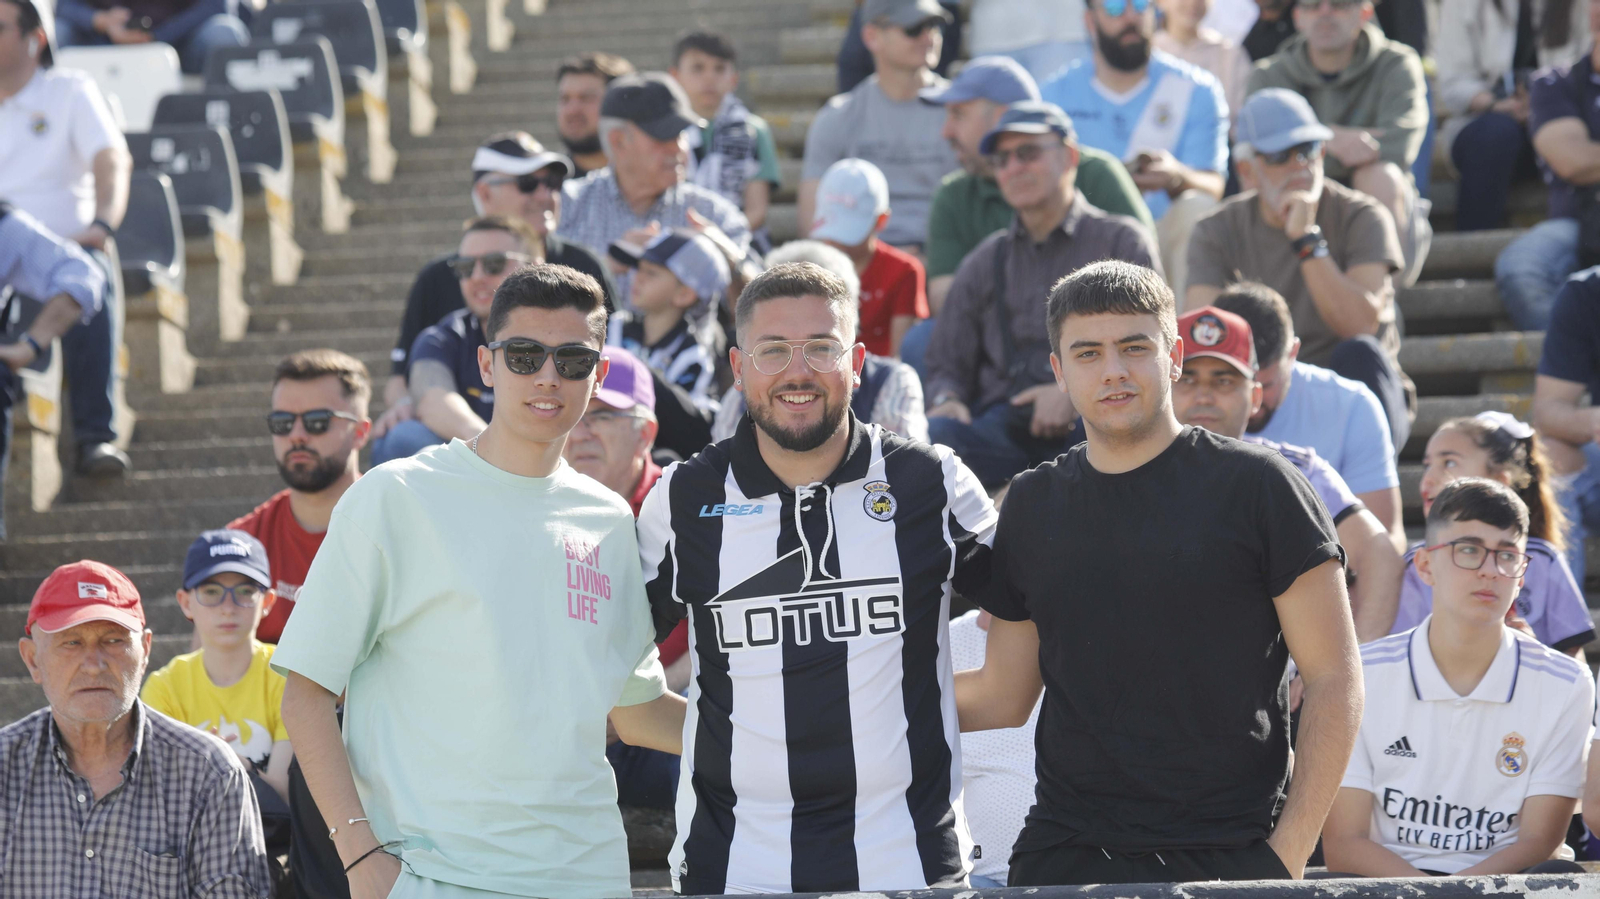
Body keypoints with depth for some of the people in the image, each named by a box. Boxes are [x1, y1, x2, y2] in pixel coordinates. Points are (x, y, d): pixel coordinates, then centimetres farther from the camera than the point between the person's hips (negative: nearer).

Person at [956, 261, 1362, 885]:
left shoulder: (1255, 486, -1)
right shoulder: (1033, 506, 12)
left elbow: (1334, 680, -2)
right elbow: (1002, 698, 16)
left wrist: (1288, 855, -9)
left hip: (1231, 854, -3)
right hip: (1064, 855, 3)